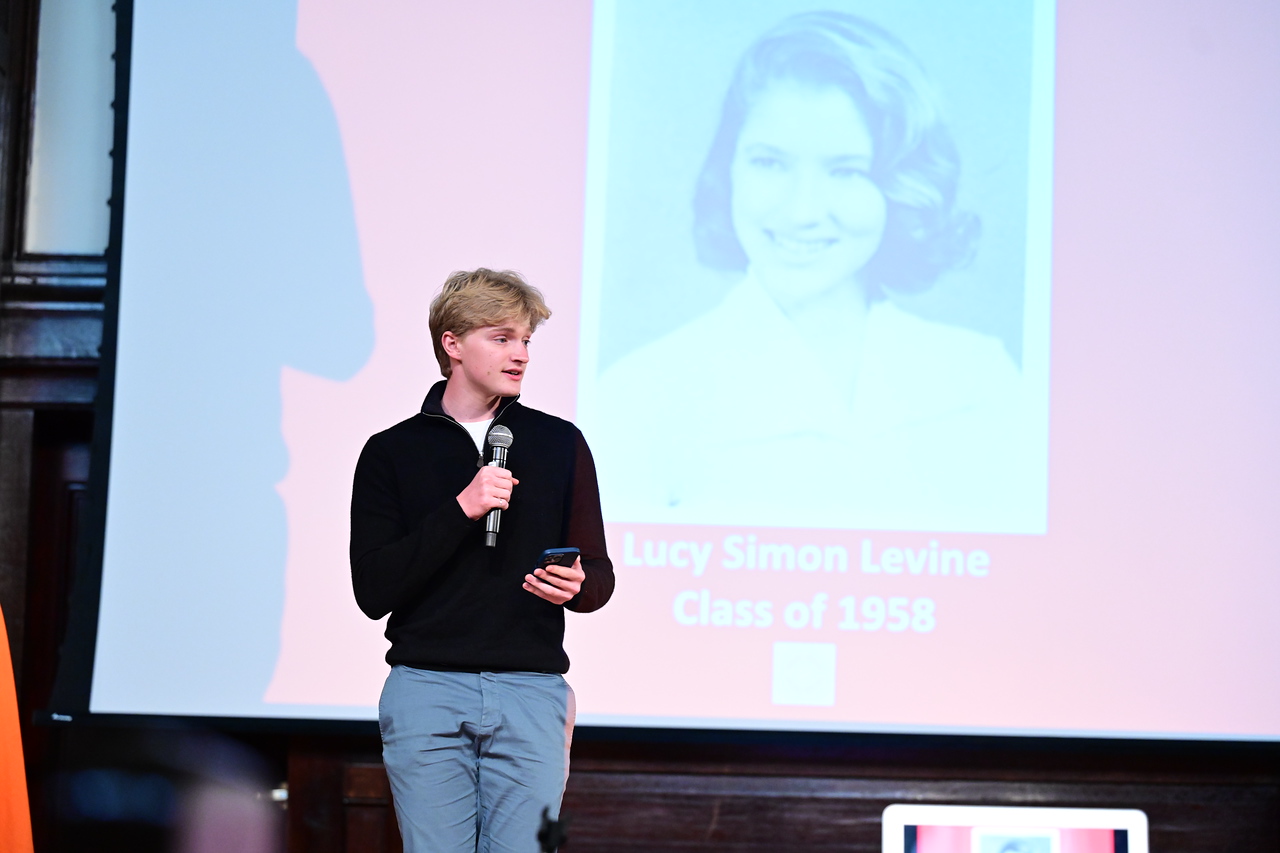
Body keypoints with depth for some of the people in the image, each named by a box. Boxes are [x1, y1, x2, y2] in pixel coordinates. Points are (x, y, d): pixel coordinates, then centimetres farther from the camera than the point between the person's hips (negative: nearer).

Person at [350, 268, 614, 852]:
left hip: (531, 690, 1)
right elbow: (372, 591, -3)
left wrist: (577, 587, -11)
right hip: (425, 691, -1)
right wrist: (459, 511, -13)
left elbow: (599, 575, 14)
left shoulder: (560, 444, 12)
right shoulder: (392, 452, 7)